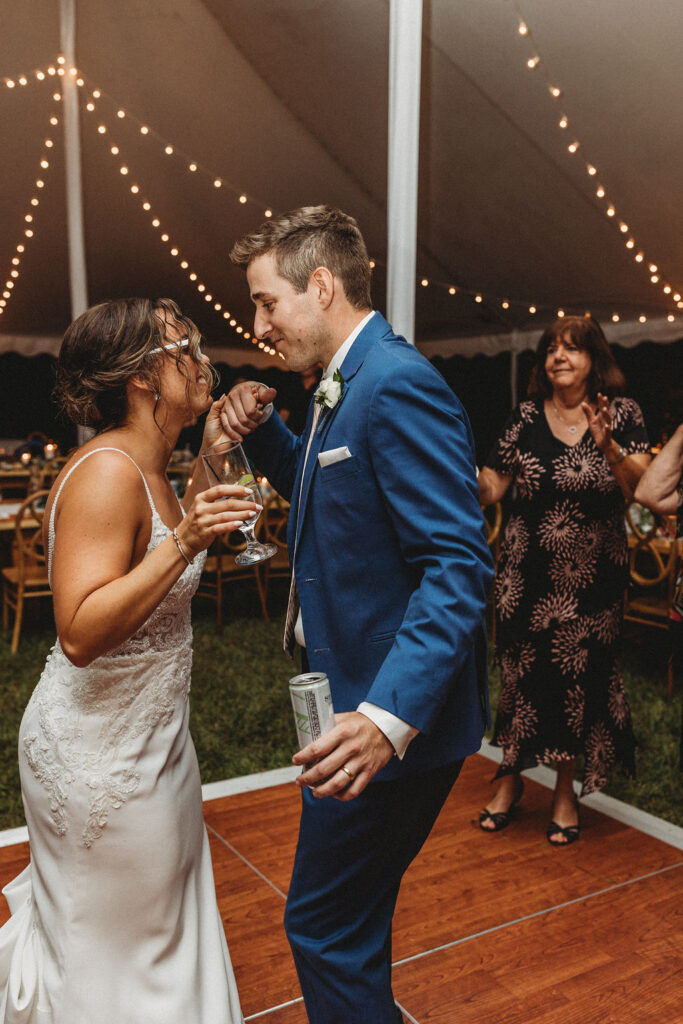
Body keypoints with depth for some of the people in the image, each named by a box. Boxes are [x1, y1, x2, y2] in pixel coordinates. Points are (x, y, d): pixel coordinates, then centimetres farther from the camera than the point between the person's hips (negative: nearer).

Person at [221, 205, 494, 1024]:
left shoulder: (398, 384, -22)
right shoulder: (341, 388, 11)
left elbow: (458, 564, -27)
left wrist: (390, 714, -37)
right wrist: (262, 431, 5)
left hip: (394, 718, -10)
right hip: (354, 696, 10)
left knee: (324, 925, 5)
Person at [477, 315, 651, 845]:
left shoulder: (621, 413, 0)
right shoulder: (526, 417, 2)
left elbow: (644, 489, -10)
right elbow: (489, 489, 0)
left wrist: (609, 448, -25)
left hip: (592, 577, -1)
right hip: (527, 572, 1)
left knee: (580, 677, 7)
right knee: (521, 672, 8)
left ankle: (566, 789, 27)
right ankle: (511, 777, 29)